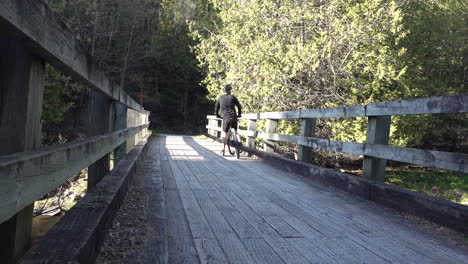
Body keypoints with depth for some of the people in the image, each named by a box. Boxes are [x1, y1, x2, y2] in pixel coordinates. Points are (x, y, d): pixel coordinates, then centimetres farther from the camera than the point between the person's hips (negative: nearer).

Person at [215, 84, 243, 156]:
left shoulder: (220, 98, 9)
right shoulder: (232, 97, 5)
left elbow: (216, 109, 15)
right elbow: (239, 106, 6)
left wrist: (218, 116, 32)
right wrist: (239, 114, 20)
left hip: (226, 118, 0)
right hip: (234, 117, 0)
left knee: (224, 133, 10)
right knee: (236, 131, 20)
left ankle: (223, 150, 5)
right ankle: (240, 143, -1)